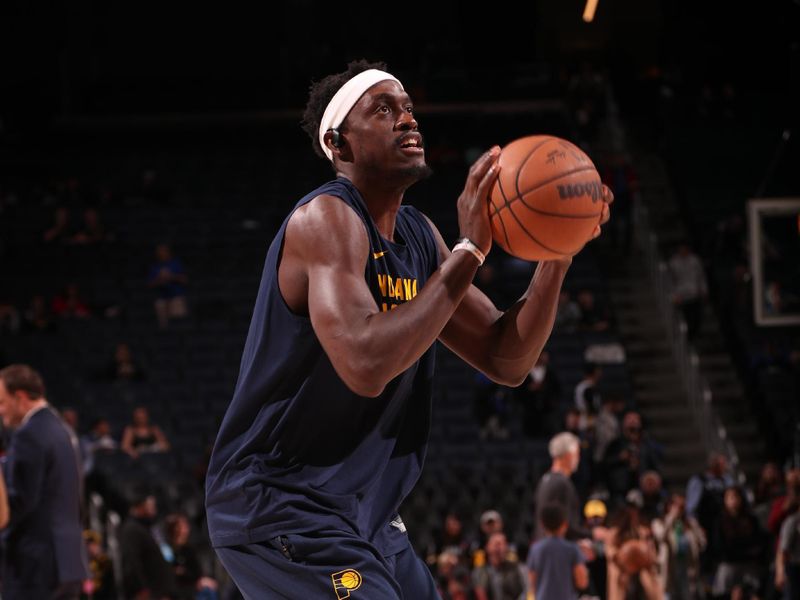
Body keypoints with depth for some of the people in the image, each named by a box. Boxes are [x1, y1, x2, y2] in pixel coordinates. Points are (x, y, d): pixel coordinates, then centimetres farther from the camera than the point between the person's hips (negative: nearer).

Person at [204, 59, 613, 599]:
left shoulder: (420, 236, 10)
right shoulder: (326, 219, -17)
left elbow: (507, 362, 10)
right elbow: (366, 366, -32)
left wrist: (557, 254, -5)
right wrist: (470, 251, -27)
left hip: (363, 515, 9)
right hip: (279, 509, -9)